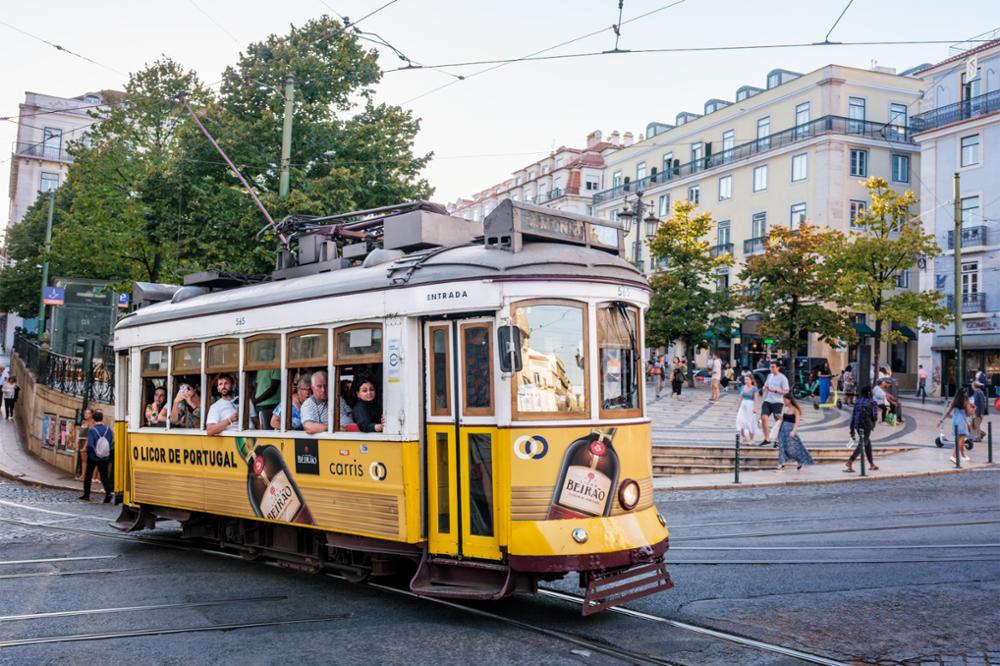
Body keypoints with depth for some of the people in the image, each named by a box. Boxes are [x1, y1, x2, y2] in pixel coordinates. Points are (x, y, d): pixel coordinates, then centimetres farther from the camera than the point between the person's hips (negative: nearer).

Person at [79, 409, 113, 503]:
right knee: (104, 476, 3)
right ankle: (108, 492, -18)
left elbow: (90, 445, -20)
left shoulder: (91, 430, -15)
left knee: (88, 476, 16)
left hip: (93, 457, -2)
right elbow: (112, 444, -2)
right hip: (104, 458, 2)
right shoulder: (108, 430, -4)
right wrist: (110, 456, 9)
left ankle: (86, 495, 25)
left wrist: (88, 453, -3)